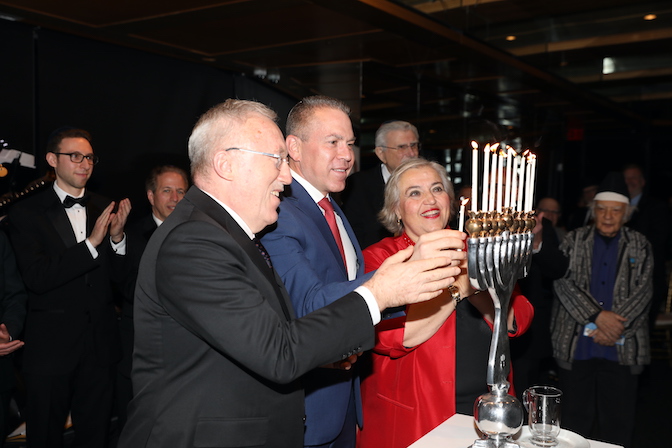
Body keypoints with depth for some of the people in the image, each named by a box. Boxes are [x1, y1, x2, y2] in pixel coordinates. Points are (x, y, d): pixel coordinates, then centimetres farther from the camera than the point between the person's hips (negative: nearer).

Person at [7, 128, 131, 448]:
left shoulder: (105, 210, 6)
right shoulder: (26, 212, -5)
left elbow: (119, 275, 6)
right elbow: (36, 278, -16)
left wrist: (117, 236, -12)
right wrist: (91, 242, -21)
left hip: (100, 345, 3)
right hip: (50, 346, -3)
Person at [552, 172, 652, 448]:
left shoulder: (640, 246, 7)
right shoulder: (574, 240, 5)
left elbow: (643, 291, -1)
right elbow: (563, 282, -6)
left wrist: (616, 326, -14)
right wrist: (597, 316, -16)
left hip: (621, 350, 0)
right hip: (576, 348, 0)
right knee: (575, 422, 8)